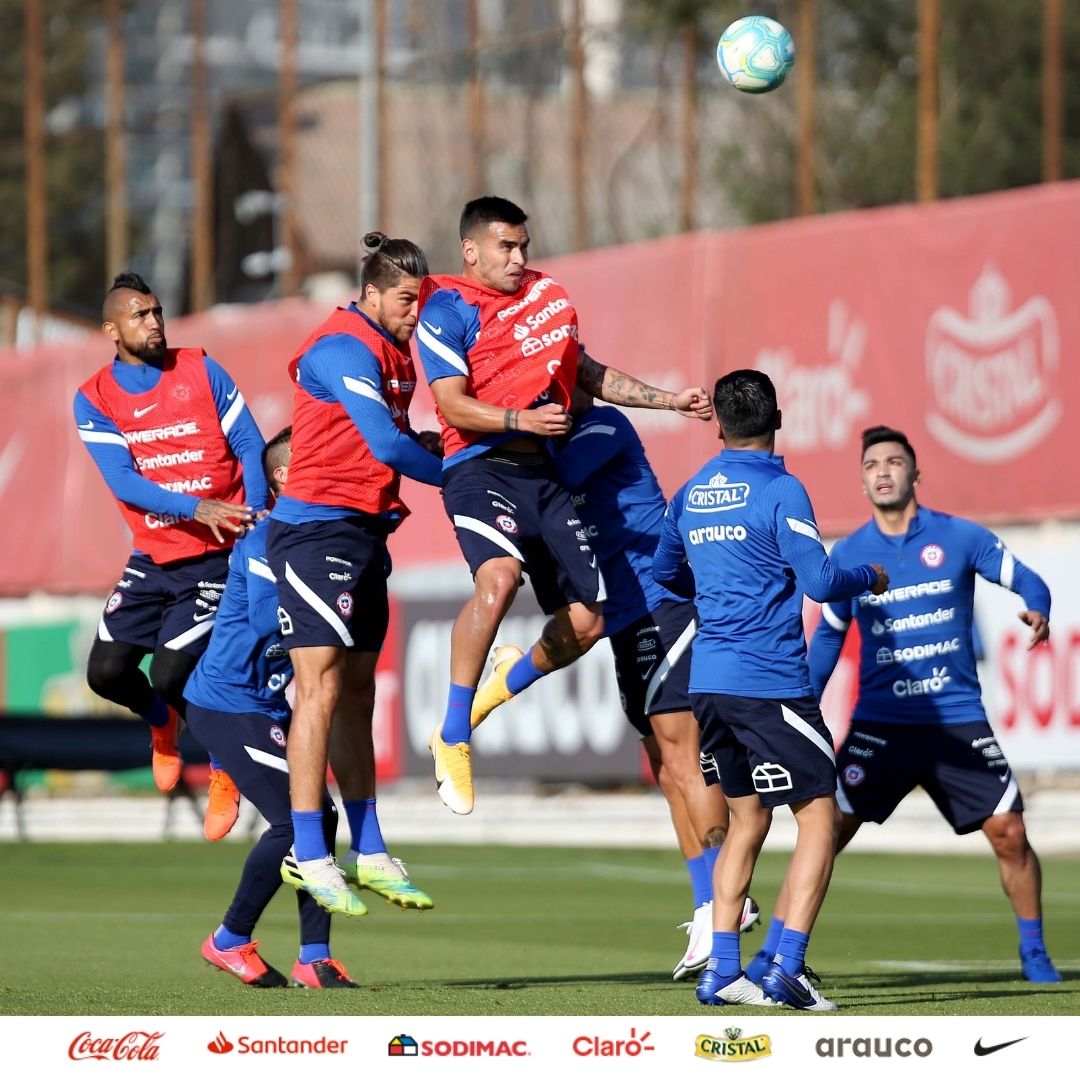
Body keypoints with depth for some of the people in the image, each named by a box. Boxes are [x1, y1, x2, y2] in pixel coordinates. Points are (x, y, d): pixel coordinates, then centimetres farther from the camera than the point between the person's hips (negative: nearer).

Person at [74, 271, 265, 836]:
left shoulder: (200, 370, -1)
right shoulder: (94, 399, -2)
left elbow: (250, 447, -1)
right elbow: (124, 482, -13)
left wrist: (254, 516, -17)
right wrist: (197, 508, -27)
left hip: (217, 557, -3)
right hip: (152, 560, 3)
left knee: (170, 672, -15)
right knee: (106, 670, -5)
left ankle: (225, 767, 12)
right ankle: (162, 721, 31)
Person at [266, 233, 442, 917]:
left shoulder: (394, 354, 16)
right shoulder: (344, 350, -14)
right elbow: (386, 445, -20)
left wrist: (430, 441, 1)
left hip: (365, 535, 10)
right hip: (319, 529, -10)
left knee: (357, 695, 12)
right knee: (321, 688, -11)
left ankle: (368, 852, 16)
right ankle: (309, 854, -11)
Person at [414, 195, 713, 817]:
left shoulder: (547, 293, 19)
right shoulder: (448, 309, -2)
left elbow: (586, 373, 30)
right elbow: (453, 404, -12)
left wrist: (672, 401, 27)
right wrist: (521, 419, -27)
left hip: (542, 474, 7)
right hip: (481, 466, -7)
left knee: (587, 620, 1)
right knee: (498, 576, -34)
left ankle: (501, 687, 31)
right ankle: (453, 739, -25)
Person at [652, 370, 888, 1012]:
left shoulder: (691, 495, 10)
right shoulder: (780, 492, -10)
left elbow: (664, 574, 24)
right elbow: (820, 582, -14)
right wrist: (870, 579, 6)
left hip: (708, 681, 7)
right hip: (771, 685, -7)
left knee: (748, 818, 17)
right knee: (820, 817, -1)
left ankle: (722, 971, 10)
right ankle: (787, 970, -11)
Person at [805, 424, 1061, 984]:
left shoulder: (959, 537, -2)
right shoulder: (847, 554, 4)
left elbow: (1024, 579, 5)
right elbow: (828, 633, 16)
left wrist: (1038, 611, -18)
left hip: (958, 721, -1)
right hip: (879, 723, 1)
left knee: (1009, 832, -6)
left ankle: (1033, 952, 13)